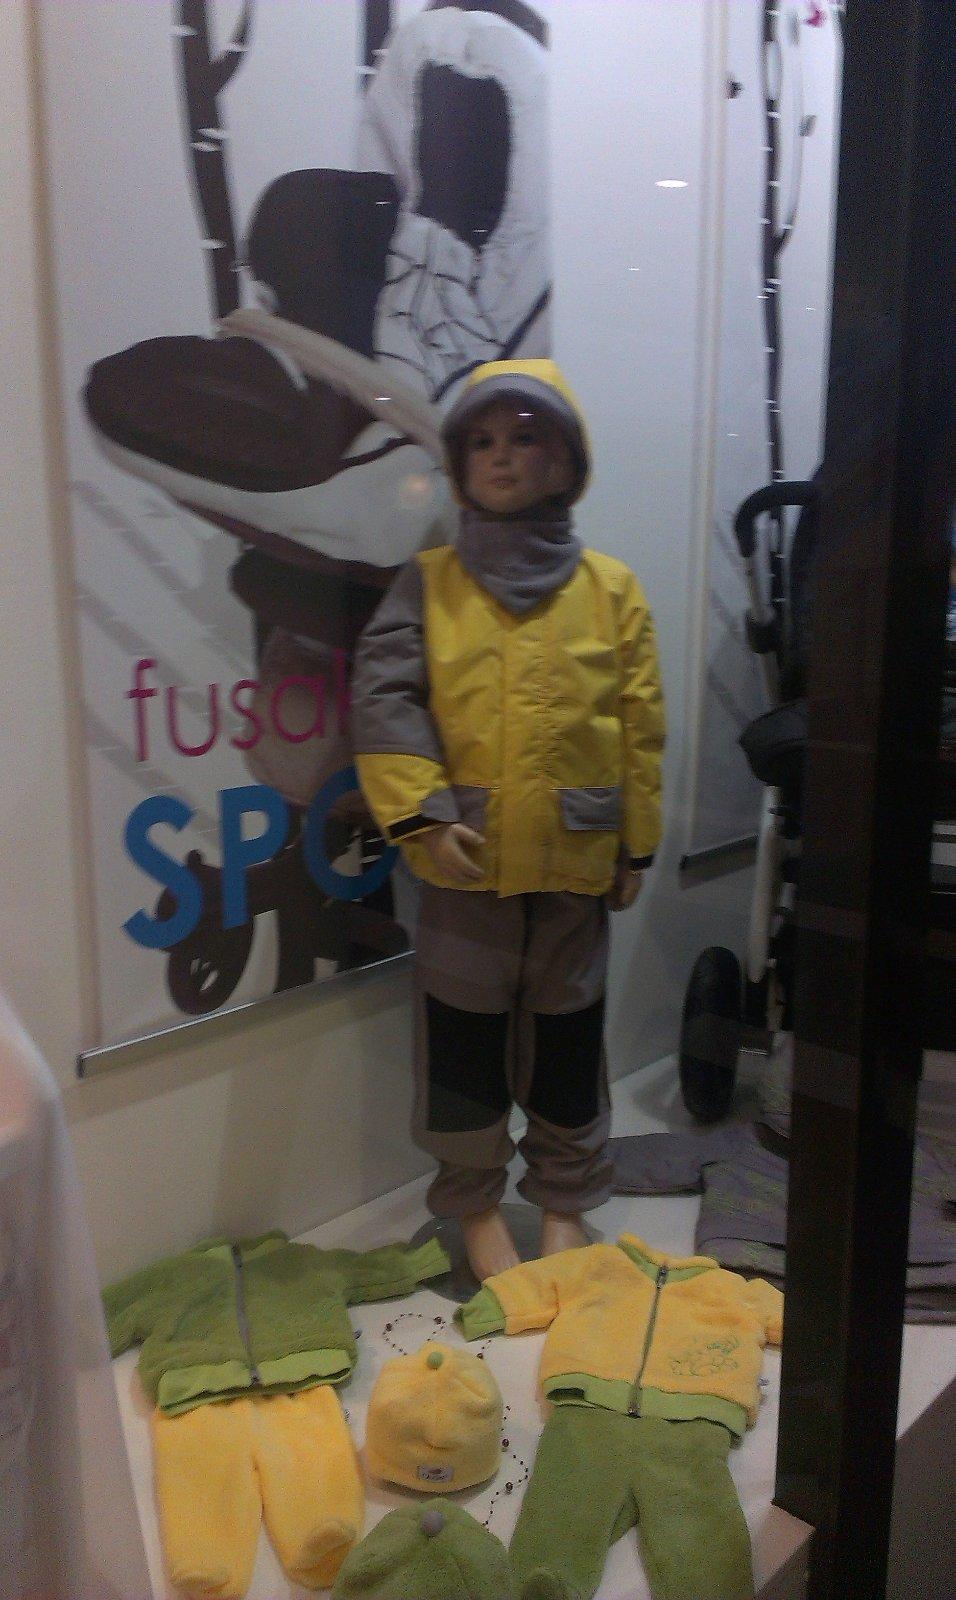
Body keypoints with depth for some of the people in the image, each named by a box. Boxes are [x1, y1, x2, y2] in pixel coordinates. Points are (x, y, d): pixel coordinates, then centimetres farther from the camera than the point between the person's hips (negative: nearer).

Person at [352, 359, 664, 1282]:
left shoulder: (610, 588, 1)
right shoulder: (429, 583, -1)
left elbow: (640, 728, 2)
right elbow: (383, 697, -11)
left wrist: (637, 846, 2)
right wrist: (424, 815, -20)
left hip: (575, 859, 1)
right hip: (467, 858, 0)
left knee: (567, 1032, 14)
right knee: (464, 1033, 10)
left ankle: (564, 1200, 34)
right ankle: (476, 1205, 30)